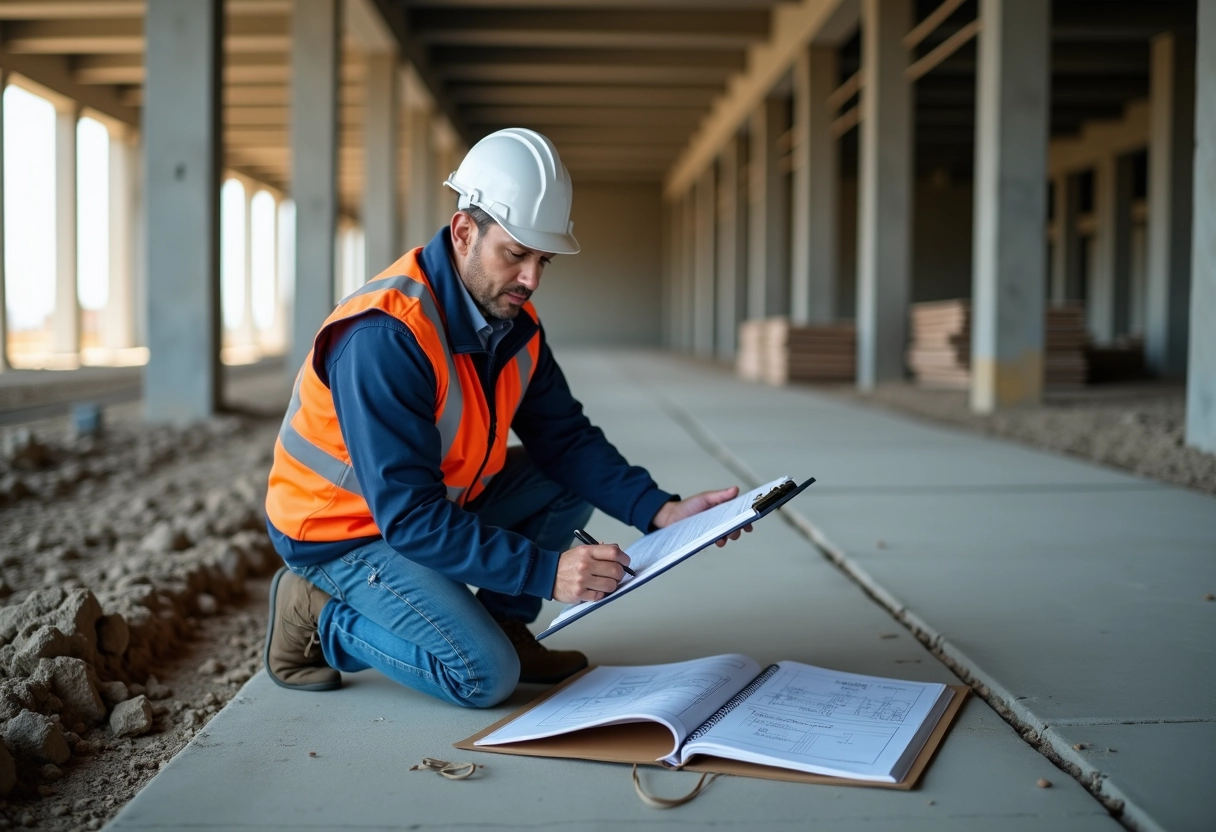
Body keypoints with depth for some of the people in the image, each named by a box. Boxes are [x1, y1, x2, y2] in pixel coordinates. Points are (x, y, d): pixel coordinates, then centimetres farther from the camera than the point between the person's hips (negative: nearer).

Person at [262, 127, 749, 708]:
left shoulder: (514, 319, -5)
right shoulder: (384, 337, -32)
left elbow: (565, 438, -4)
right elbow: (409, 517, -34)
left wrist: (660, 510, -19)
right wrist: (546, 571, -38)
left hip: (445, 499, 8)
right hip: (343, 530, -8)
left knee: (576, 481, -2)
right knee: (486, 676, -20)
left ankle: (503, 625, 7)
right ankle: (317, 616, -1)